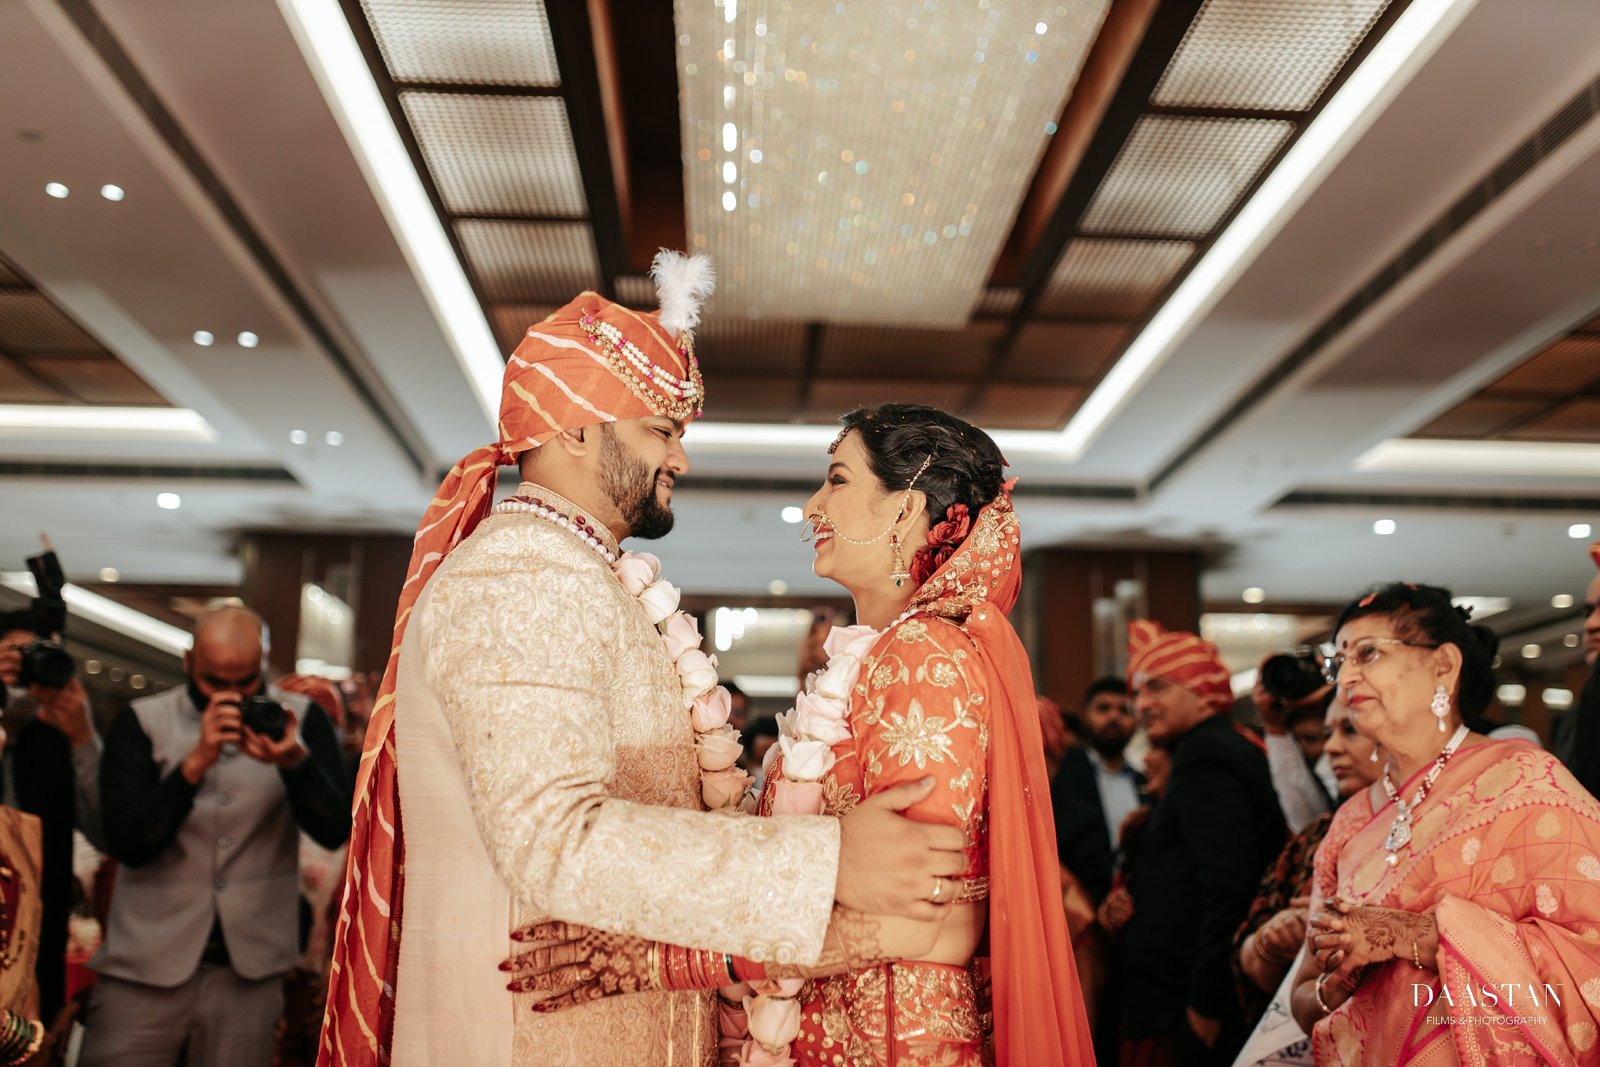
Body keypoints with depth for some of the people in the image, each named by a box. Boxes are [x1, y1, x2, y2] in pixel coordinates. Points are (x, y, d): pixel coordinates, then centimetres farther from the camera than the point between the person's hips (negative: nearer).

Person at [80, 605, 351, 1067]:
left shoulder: (300, 720, 1)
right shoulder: (142, 722, -1)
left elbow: (335, 830, -8)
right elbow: (127, 843, -11)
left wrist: (295, 761, -25)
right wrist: (195, 762, -23)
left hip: (250, 968, 1)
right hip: (146, 964, 0)